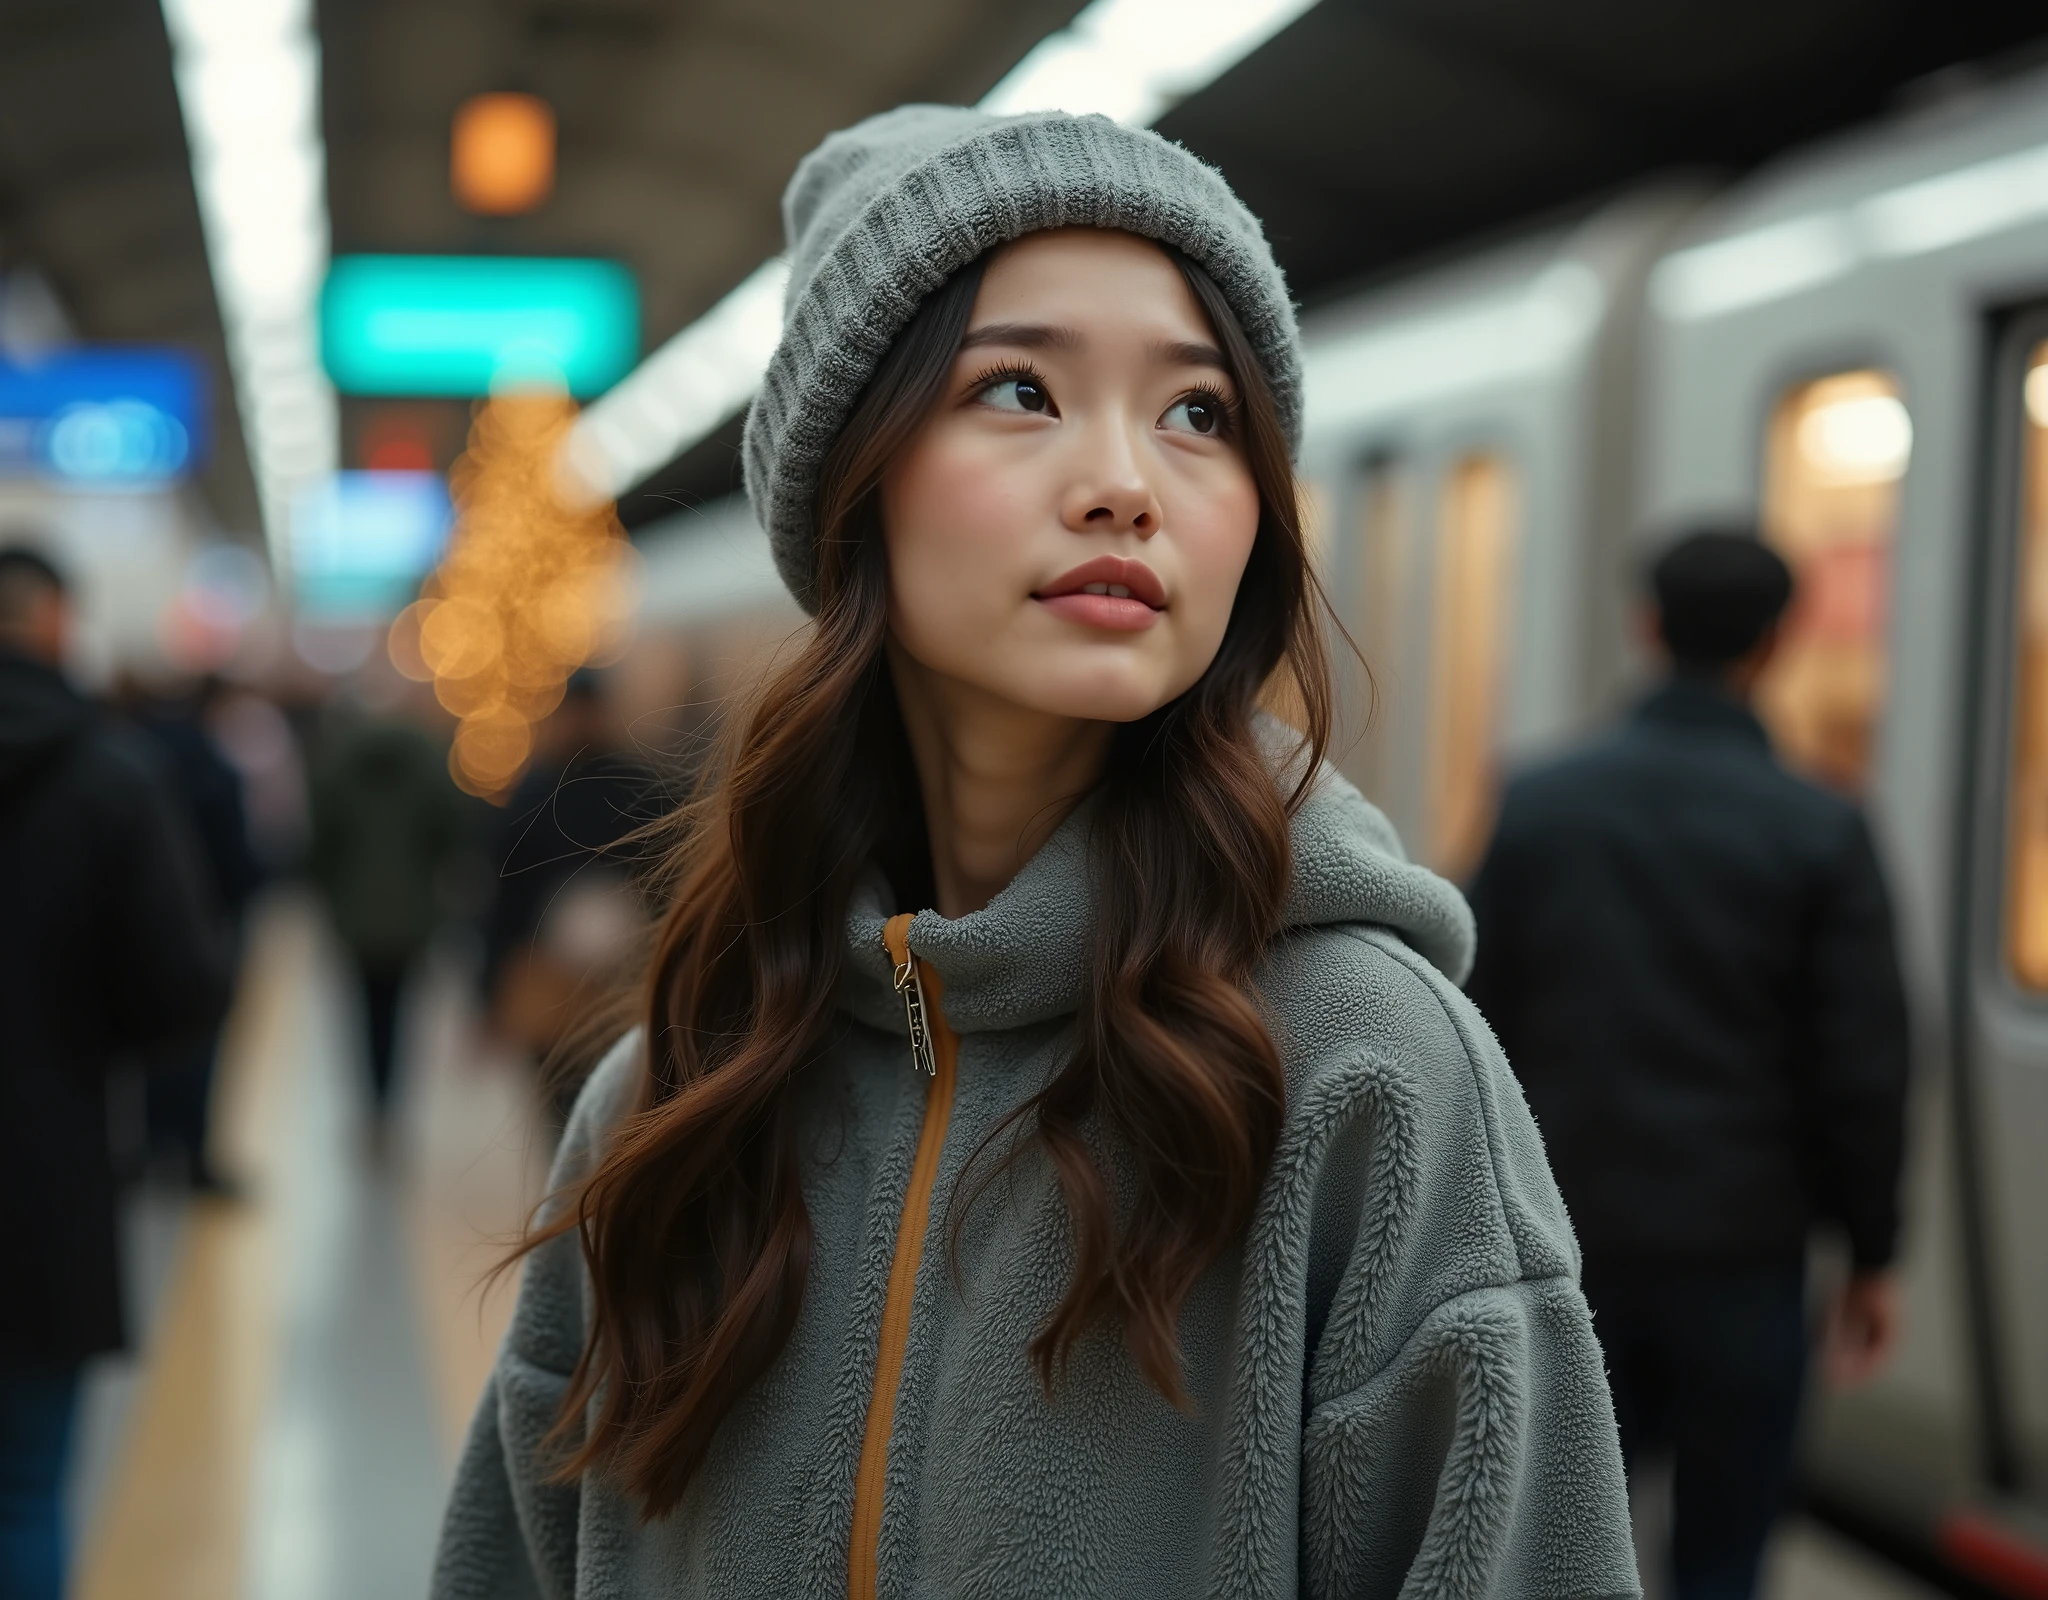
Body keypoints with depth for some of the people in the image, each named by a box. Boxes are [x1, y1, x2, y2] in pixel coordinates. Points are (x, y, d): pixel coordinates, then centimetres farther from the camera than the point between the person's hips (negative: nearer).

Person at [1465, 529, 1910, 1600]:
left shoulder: (1538, 802, -1)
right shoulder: (1818, 831, -8)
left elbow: (1477, 1018, 2)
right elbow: (1862, 1066, -7)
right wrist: (1870, 1251, 4)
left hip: (1571, 1237, 3)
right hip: (1741, 1247, -2)